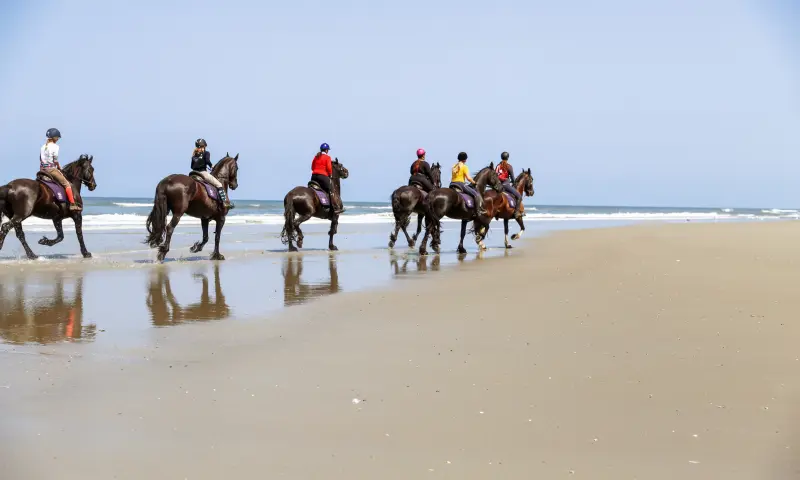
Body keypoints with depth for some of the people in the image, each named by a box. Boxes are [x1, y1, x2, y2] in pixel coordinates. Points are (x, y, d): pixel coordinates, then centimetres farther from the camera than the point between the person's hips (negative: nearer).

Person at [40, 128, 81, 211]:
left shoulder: (43, 147, 12)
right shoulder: (55, 146, -9)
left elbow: (40, 160, 12)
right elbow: (55, 161, -11)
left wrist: (42, 170, 19)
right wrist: (59, 168, 5)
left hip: (43, 169, 8)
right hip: (51, 169, -8)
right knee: (67, 184, -3)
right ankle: (72, 204, -12)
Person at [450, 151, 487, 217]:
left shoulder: (454, 166, 16)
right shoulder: (464, 167, -4)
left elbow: (452, 177, 15)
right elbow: (468, 178, -11)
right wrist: (474, 182, 3)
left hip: (452, 184, 7)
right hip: (460, 184, -7)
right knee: (476, 194, -5)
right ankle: (480, 210, -16)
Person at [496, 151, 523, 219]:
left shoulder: (498, 166, 11)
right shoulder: (509, 166, -6)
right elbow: (512, 177, -4)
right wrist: (513, 183, 15)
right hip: (506, 184, -7)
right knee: (519, 196, -3)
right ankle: (517, 212, -15)